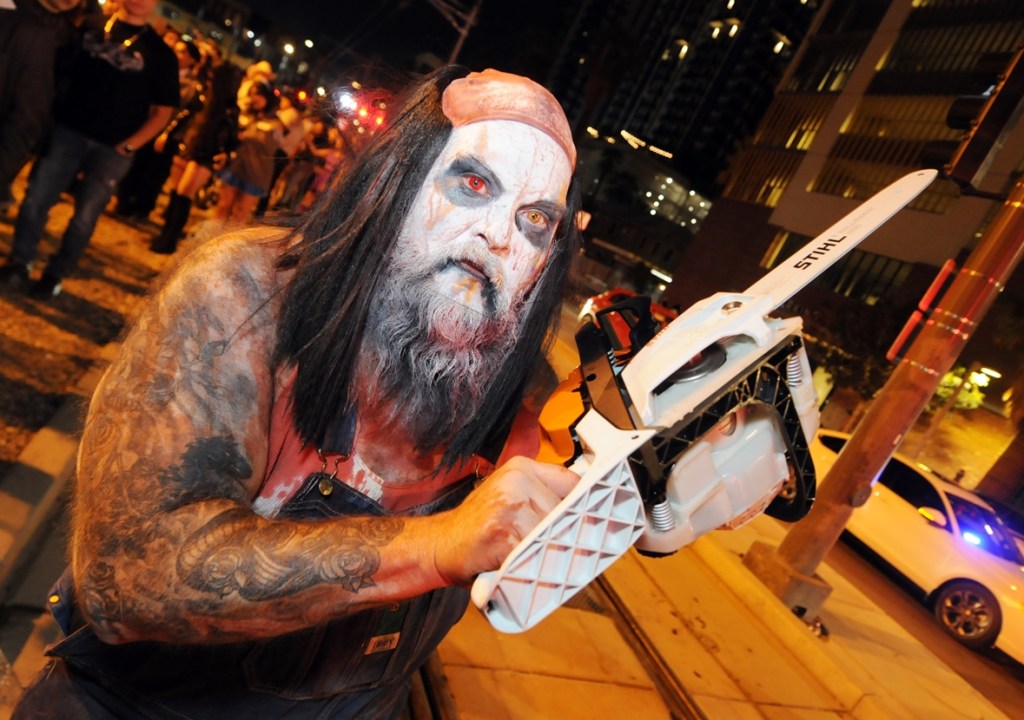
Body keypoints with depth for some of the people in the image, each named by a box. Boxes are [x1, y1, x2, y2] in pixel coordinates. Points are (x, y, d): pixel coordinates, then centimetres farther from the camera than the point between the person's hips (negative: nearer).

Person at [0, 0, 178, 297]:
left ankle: (55, 274, 19)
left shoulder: (160, 53, 1)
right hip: (66, 130, 2)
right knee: (36, 197, 2)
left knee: (85, 216, 2)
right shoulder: (90, 24, 9)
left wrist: (128, 145, -7)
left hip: (111, 148, -2)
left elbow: (163, 110, 1)